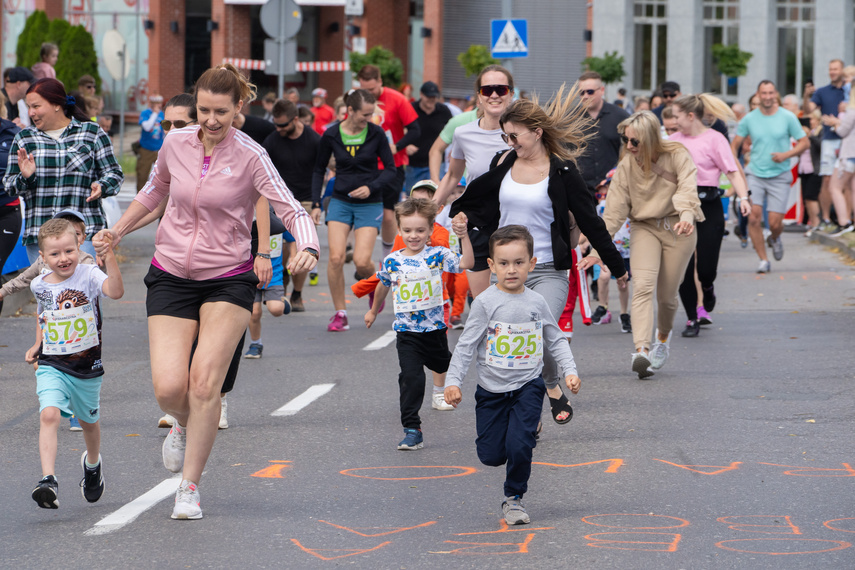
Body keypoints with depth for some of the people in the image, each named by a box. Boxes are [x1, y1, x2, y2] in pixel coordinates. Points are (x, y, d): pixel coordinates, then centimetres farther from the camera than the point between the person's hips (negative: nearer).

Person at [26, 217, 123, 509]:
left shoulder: (88, 275, -14)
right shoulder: (39, 285, -1)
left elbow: (116, 291, -35)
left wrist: (109, 257, -44)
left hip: (87, 366, -1)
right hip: (51, 367, 1)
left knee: (89, 420, 22)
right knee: (48, 415, -24)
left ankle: (92, 464, 52)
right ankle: (48, 480, -31)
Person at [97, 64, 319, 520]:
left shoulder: (250, 156, -11)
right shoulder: (175, 143, 0)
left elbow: (290, 208, -17)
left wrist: (307, 248, -36)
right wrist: (117, 231, 23)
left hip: (228, 280, -2)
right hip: (171, 276, 2)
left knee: (204, 382, -13)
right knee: (169, 388, -11)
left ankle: (190, 486, 2)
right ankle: (183, 425, 28)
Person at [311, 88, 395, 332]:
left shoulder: (376, 134, -6)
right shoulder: (331, 135, -3)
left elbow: (390, 169, 1)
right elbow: (319, 170, 10)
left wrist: (371, 187, -15)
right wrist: (316, 203, 4)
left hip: (370, 204, -1)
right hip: (340, 202, 1)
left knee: (362, 261, -14)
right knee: (335, 257, -14)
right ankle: (340, 314, -1)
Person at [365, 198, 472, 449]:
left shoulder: (437, 255, -8)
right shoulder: (392, 261, -1)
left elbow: (465, 263, -23)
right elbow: (383, 286, 18)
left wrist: (464, 237, -35)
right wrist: (373, 311, 32)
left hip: (434, 327, 0)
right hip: (406, 332, 0)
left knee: (443, 366, 23)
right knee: (410, 377, -12)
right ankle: (412, 429, -11)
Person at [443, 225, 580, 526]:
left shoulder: (537, 303, 0)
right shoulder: (485, 303, -9)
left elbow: (556, 341, 12)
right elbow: (466, 345, -7)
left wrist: (569, 371, 0)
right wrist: (453, 381, -15)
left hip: (528, 386, 0)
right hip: (491, 388, 0)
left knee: (519, 446, -16)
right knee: (491, 455, 3)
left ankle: (514, 498, 7)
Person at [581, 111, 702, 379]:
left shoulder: (677, 156, -10)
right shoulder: (627, 165, -2)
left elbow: (688, 188, -27)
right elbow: (614, 210, -1)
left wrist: (687, 215, -48)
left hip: (677, 229, -1)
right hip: (644, 228, 1)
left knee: (666, 295, 2)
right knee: (643, 285, -22)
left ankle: (663, 335, 36)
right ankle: (641, 350, -34)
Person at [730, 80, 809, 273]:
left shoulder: (788, 117, -2)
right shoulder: (749, 119, 2)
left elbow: (805, 142, 2)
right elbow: (734, 145, 9)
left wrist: (786, 155, -14)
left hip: (779, 176, -1)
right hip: (755, 174, 1)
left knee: (775, 223, -4)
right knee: (754, 217, -14)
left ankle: (774, 239, 34)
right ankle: (763, 260, -1)